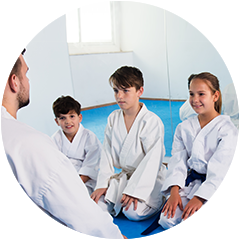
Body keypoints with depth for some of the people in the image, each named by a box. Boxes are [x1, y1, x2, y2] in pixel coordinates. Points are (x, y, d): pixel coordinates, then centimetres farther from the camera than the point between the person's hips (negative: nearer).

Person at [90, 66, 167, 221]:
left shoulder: (152, 121, -16)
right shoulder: (113, 118, 3)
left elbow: (152, 160, -19)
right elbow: (107, 153, 5)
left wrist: (134, 191, -23)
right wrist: (102, 184, -3)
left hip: (149, 178, -5)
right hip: (123, 175, 5)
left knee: (133, 212, -27)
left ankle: (157, 200, 3)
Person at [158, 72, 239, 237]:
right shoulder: (184, 128, 5)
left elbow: (220, 171, -16)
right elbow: (178, 161, 1)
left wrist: (199, 199, -23)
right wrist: (174, 192, -14)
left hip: (216, 187, -3)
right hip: (189, 183, 4)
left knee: (192, 225, -23)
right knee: (167, 221, -16)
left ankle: (221, 212, 6)